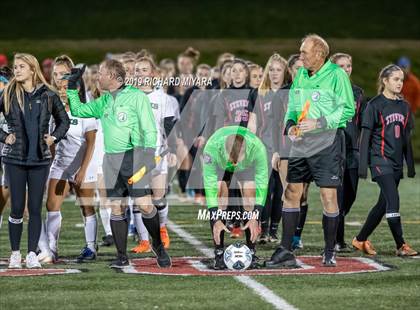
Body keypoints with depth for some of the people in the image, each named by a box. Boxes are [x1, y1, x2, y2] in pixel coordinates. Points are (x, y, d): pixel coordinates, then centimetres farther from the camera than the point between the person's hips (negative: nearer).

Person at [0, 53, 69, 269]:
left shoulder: (48, 95, 3)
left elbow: (64, 121, 15)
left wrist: (54, 138, 1)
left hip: (40, 159, 1)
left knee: (35, 208, 2)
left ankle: (32, 254, 7)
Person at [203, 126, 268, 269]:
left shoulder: (257, 147, -42)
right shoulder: (212, 147, -43)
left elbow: (262, 185, -32)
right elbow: (210, 186, -36)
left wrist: (255, 219, -34)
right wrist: (216, 220, -38)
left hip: (248, 165, 0)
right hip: (219, 165, 0)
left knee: (250, 198, -15)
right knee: (220, 201, -18)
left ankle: (251, 252, -6)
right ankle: (219, 252, -11)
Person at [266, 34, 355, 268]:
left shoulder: (336, 75, -8)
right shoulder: (301, 75, 12)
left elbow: (348, 109, -11)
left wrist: (319, 123, -17)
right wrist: (290, 124, 1)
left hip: (327, 142, -6)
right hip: (301, 143, 7)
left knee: (329, 196, -5)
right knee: (292, 193, 5)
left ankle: (330, 252, 8)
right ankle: (286, 251, 10)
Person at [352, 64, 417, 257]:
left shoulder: (404, 107, 12)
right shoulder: (375, 105, -6)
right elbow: (365, 136, -6)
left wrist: (410, 165, 16)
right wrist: (363, 165, -10)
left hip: (396, 162, 7)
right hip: (380, 160, -7)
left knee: (384, 204, 9)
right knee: (393, 201, -14)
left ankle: (360, 240, 21)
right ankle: (401, 246, -12)